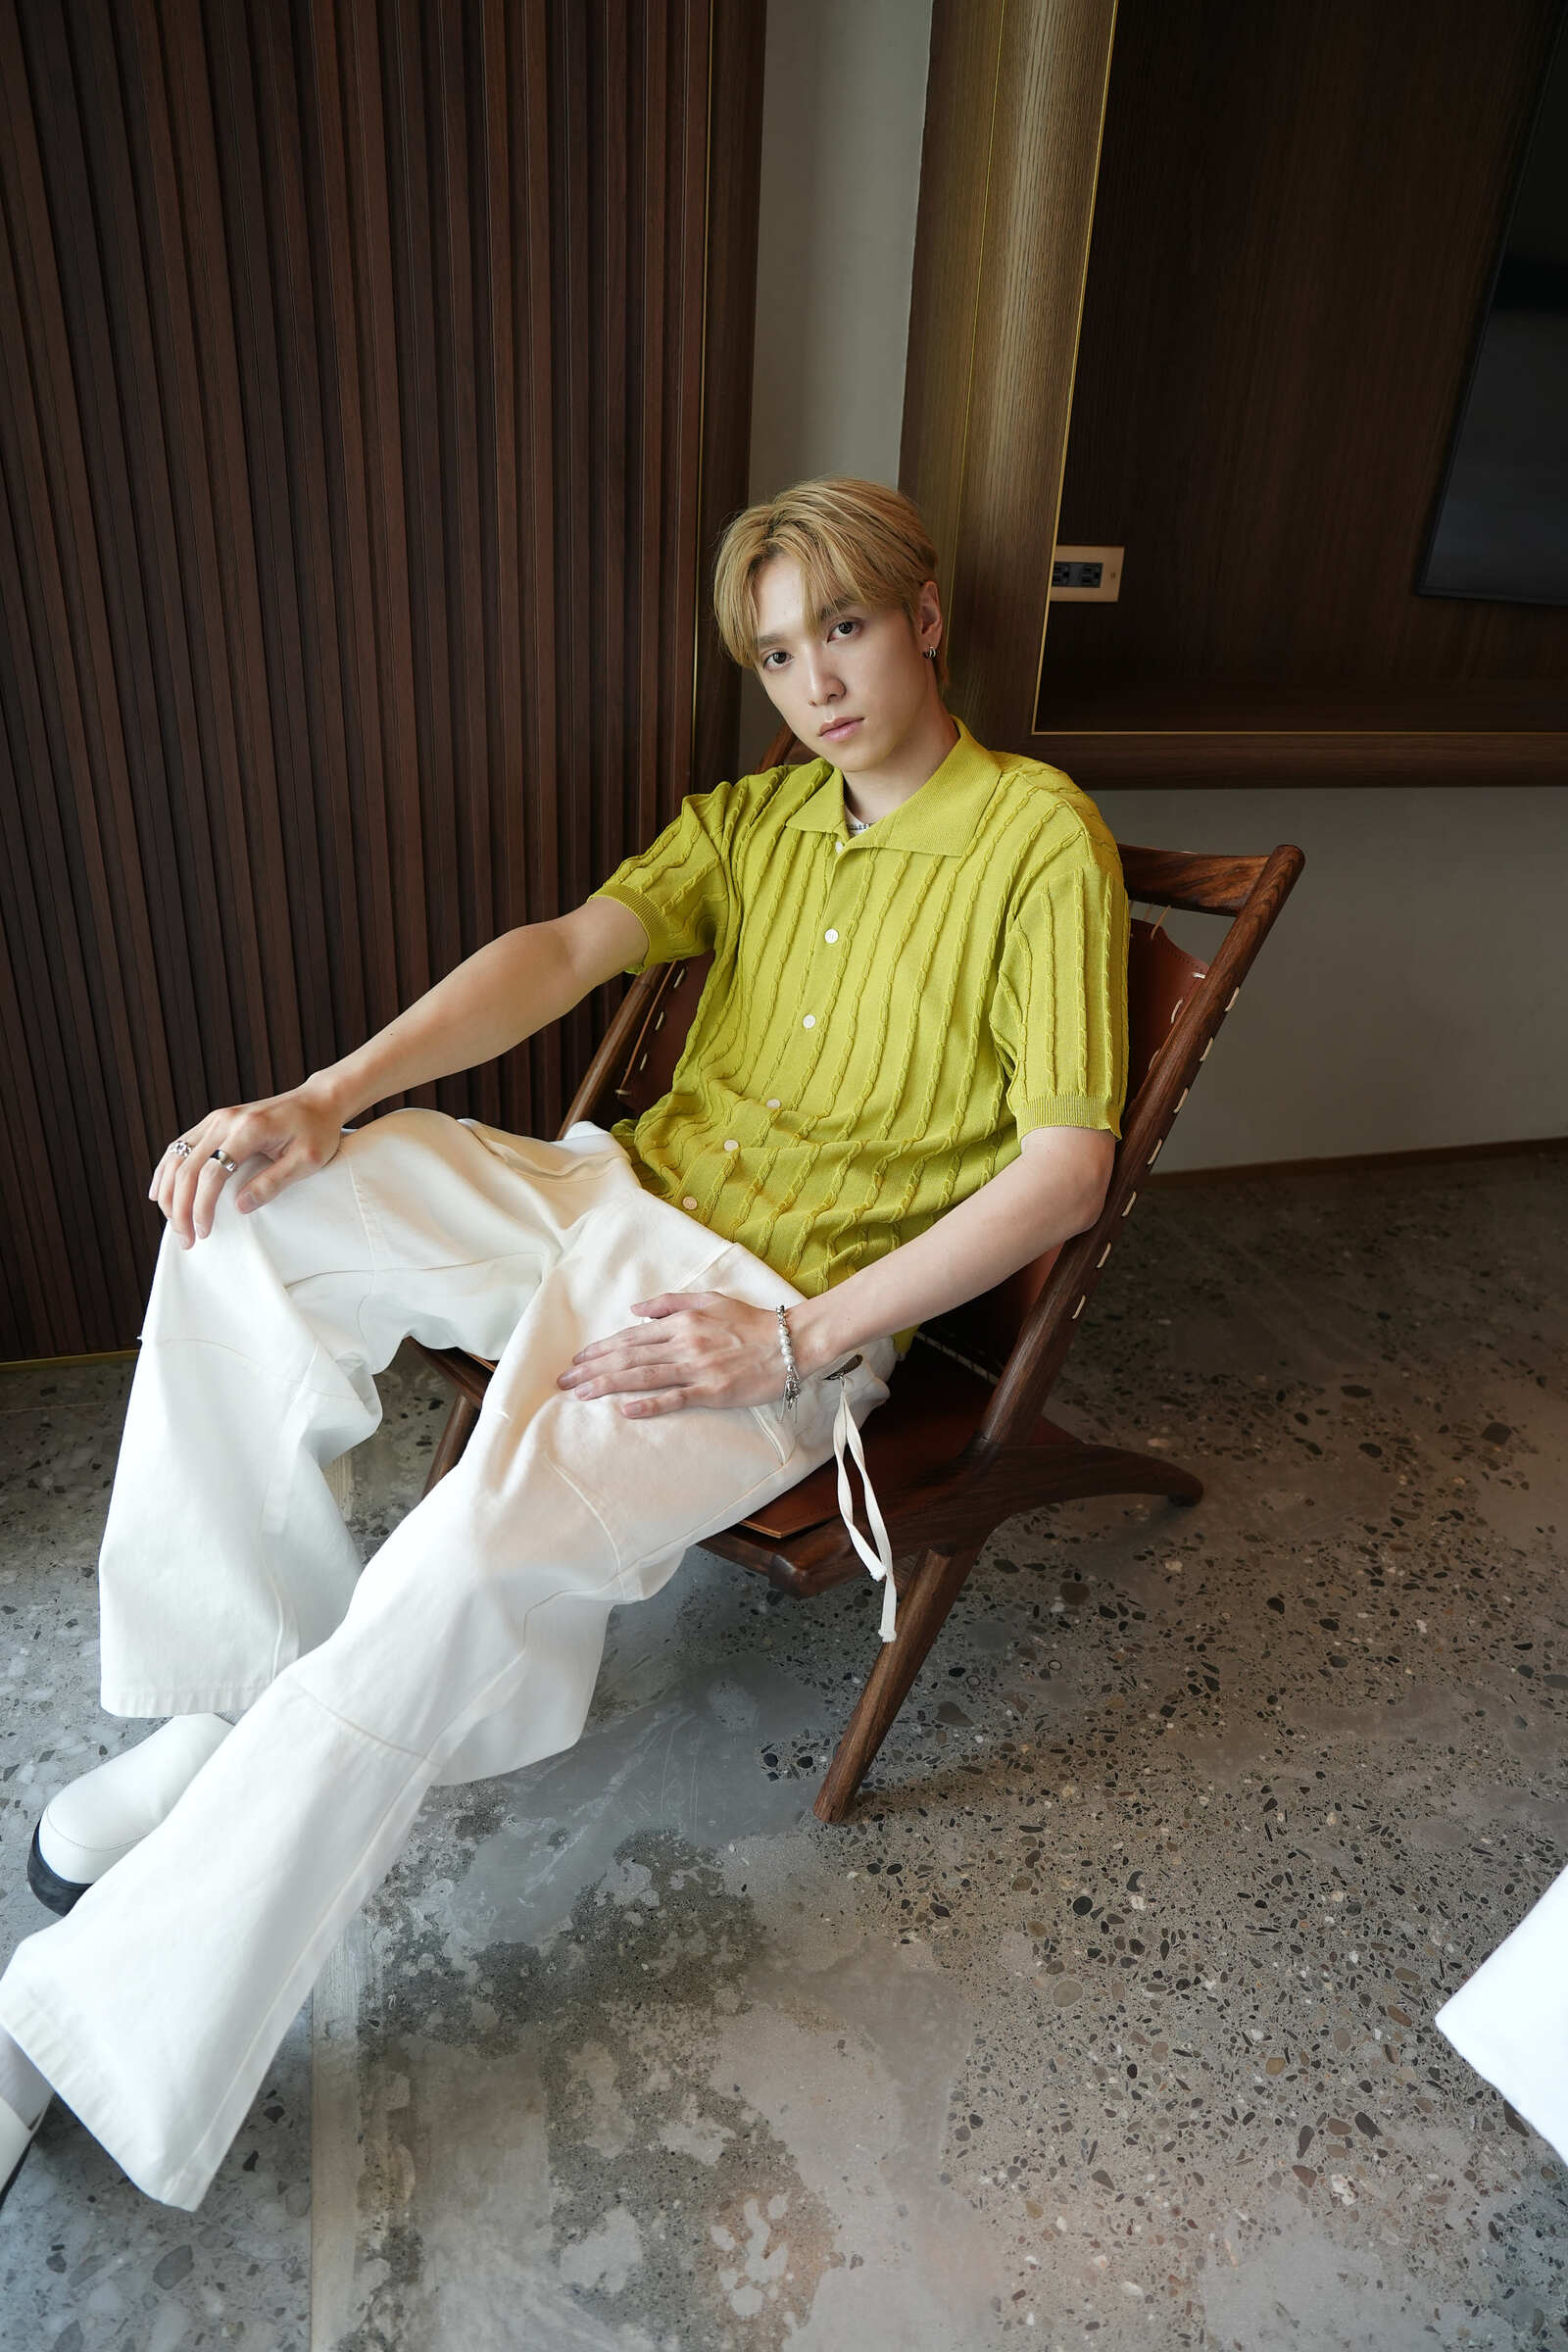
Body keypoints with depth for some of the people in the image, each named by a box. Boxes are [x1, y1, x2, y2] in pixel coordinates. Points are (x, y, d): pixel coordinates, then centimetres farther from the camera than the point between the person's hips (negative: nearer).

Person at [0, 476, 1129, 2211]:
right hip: (619, 1203, 7)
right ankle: (239, 1690, -1)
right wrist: (323, 1102, -14)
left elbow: (1067, 1164, -12)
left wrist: (799, 1341, -19)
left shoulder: (1040, 837, -4)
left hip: (793, 1307, -6)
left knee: (468, 1563, -30)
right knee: (251, 1198, -12)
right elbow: (568, 949, 1)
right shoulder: (749, 815, 15)